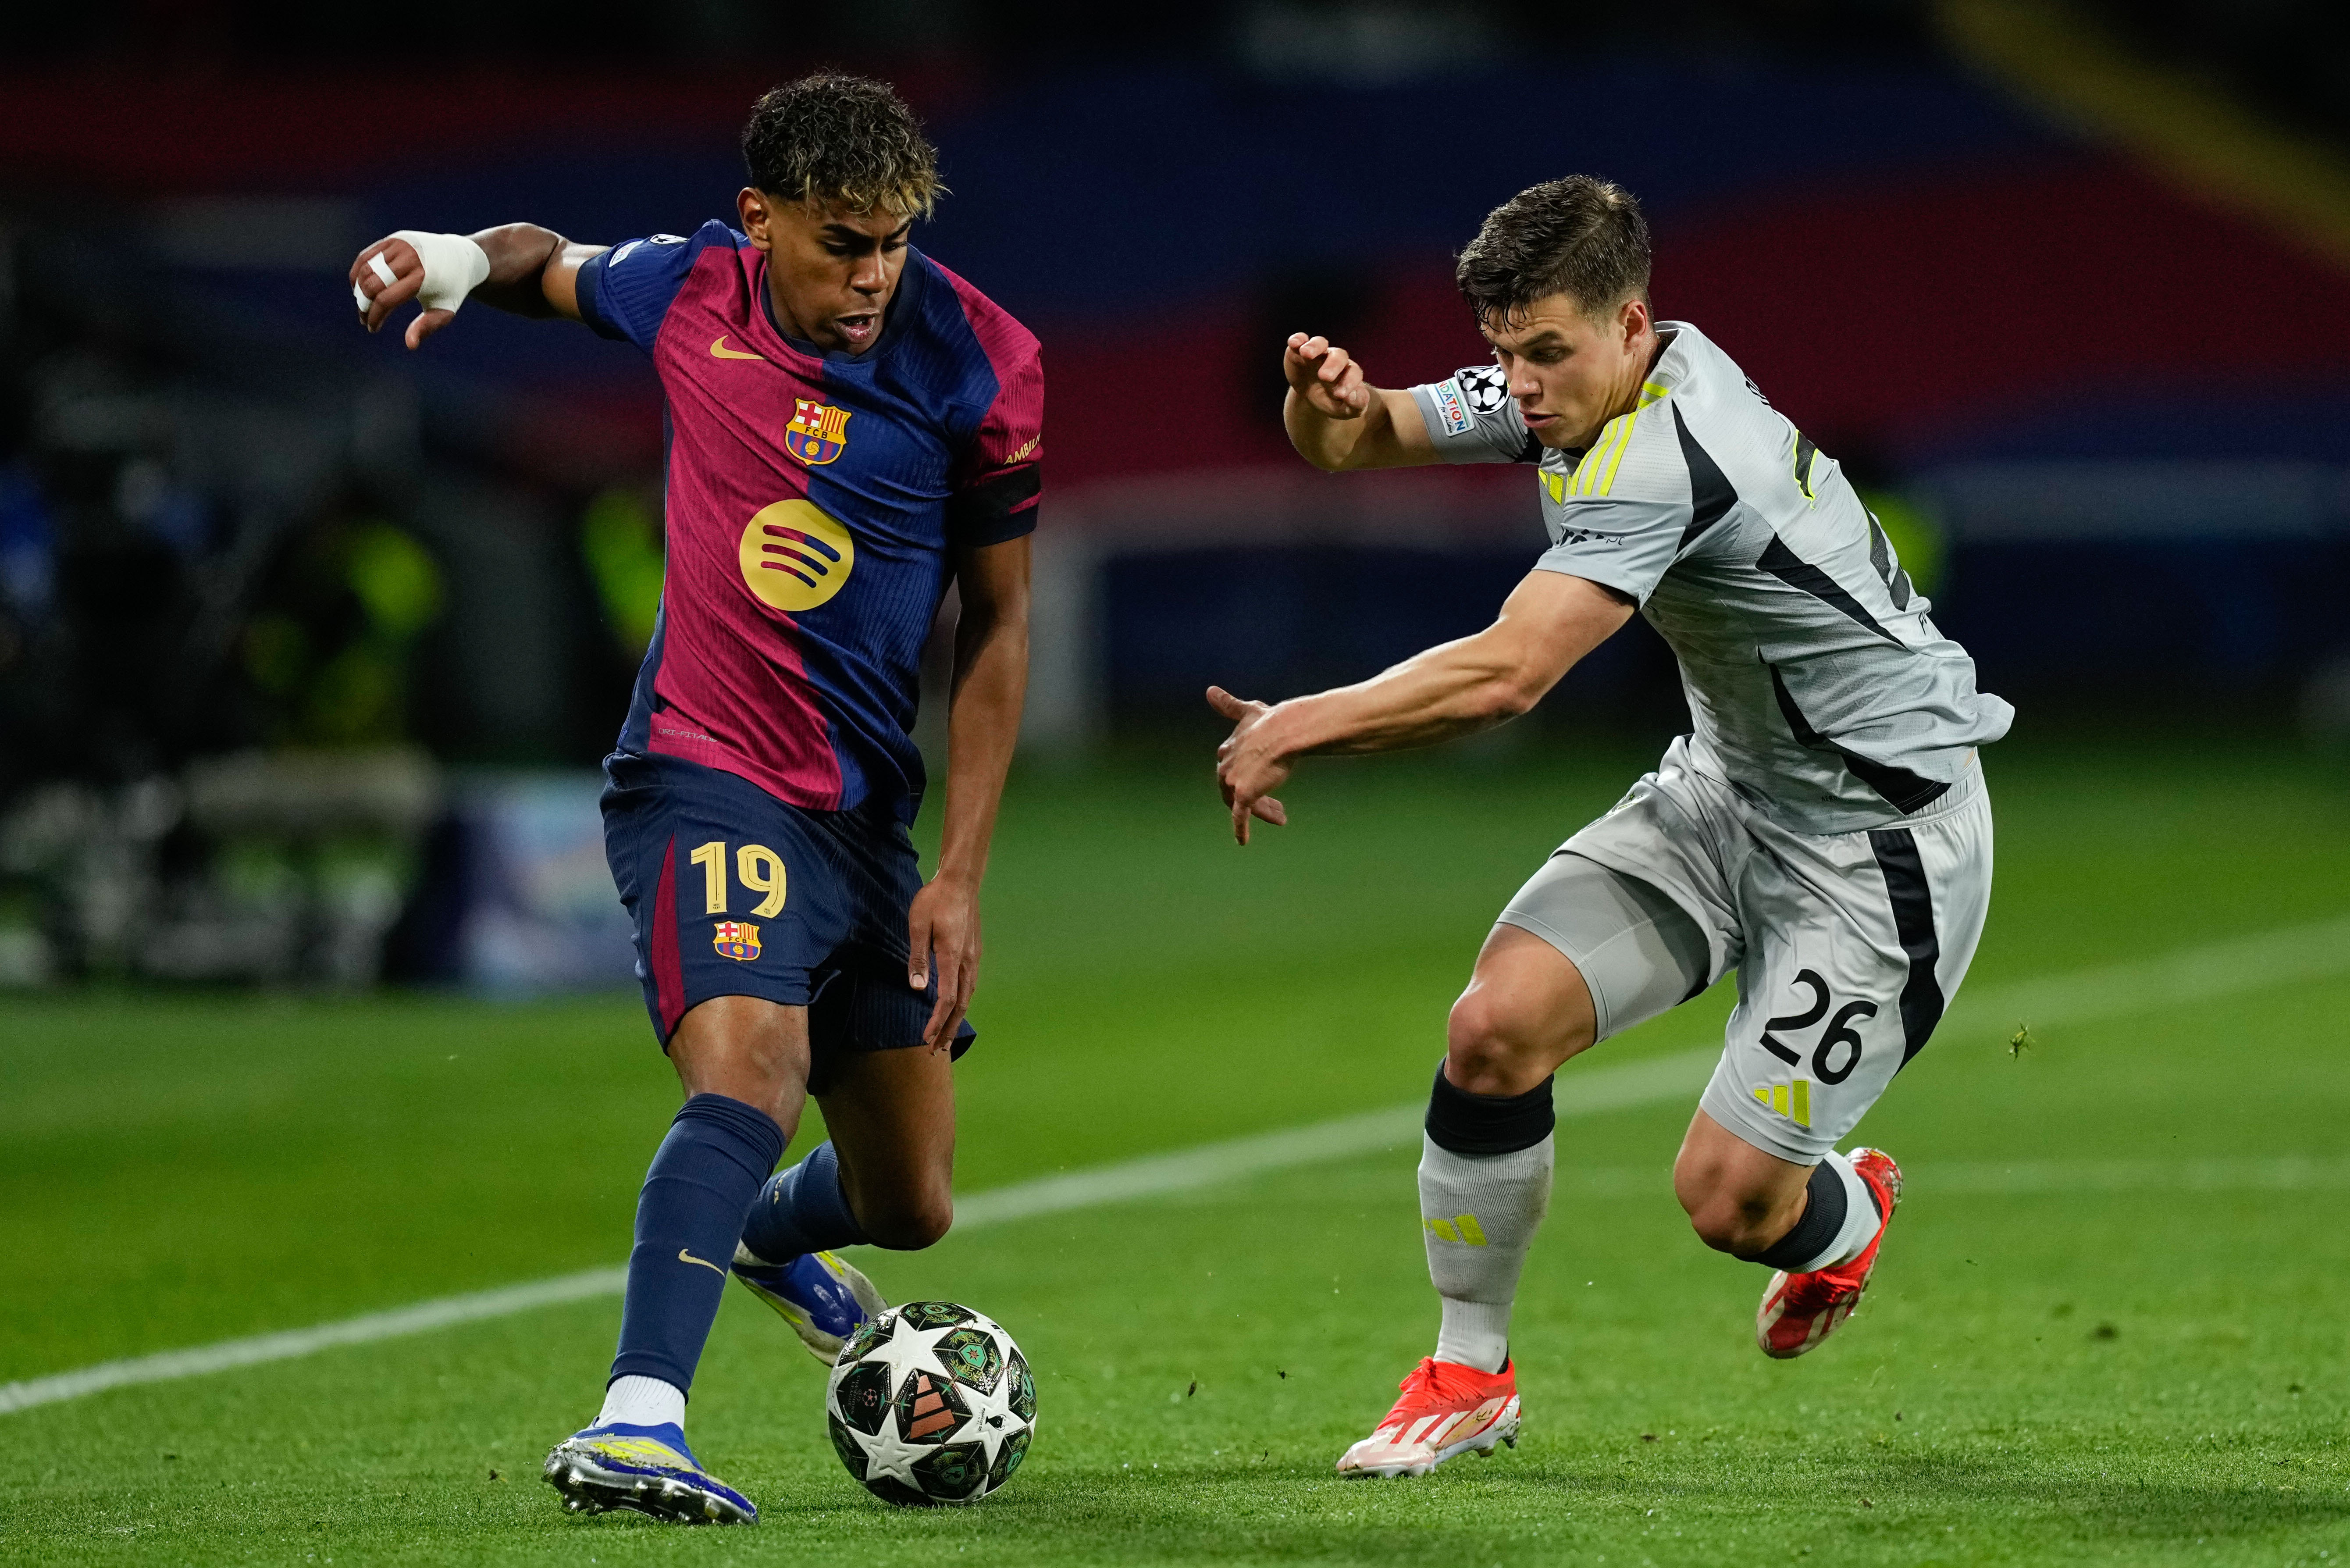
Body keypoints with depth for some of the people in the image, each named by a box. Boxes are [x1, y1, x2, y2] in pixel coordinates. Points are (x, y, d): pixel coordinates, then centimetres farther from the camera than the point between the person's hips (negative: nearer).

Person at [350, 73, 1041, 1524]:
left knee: (909, 1207, 12)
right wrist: (464, 259, -6)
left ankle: (767, 1237, 48)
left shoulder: (980, 365, -7)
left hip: (866, 808, 3)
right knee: (751, 1071, -31)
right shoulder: (688, 292, -5)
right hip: (704, 777, -3)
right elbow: (555, 268, 19)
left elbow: (999, 623, 0)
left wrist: (961, 874, -3)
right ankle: (637, 1424, -42)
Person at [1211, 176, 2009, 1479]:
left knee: (1727, 1199, -11)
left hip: (1886, 825, -8)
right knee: (1496, 1023, -13)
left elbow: (1507, 675, -38)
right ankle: (1469, 1373, 3)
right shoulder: (1576, 386, -3)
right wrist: (1327, 400, -22)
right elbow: (1357, 441, 2)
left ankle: (1848, 1213, 27)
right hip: (1729, 785, 8)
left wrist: (1299, 725, -32)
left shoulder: (1664, 455, -31)